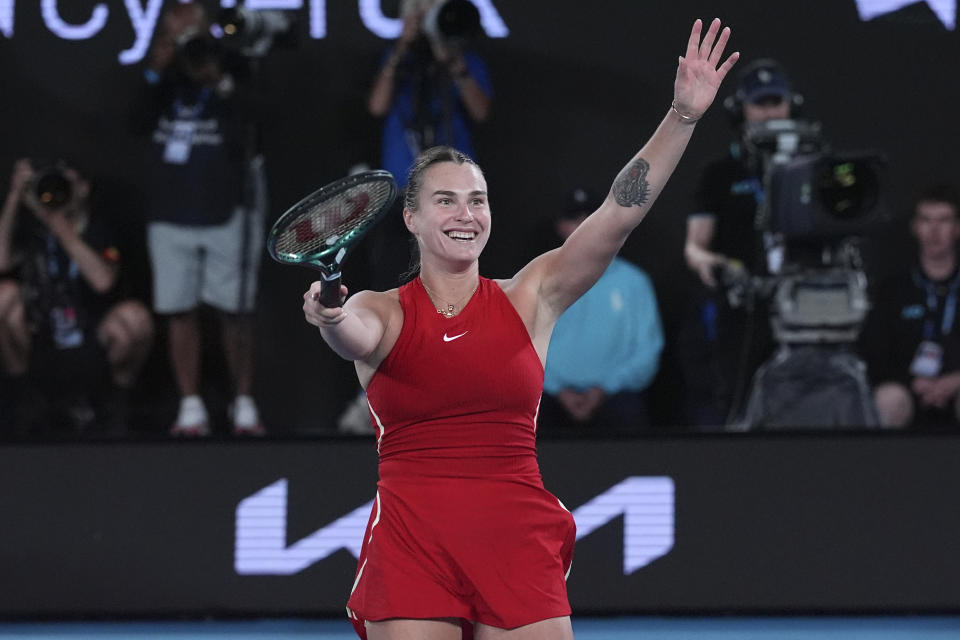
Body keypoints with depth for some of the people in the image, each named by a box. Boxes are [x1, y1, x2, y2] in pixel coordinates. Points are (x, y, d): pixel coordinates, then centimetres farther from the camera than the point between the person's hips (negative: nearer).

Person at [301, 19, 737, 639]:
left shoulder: (530, 300, 7)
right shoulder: (383, 312, 4)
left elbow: (619, 214, 0)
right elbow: (356, 334, -19)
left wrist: (683, 116, -9)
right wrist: (330, 321, -44)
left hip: (518, 544, 1)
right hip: (411, 545, -1)